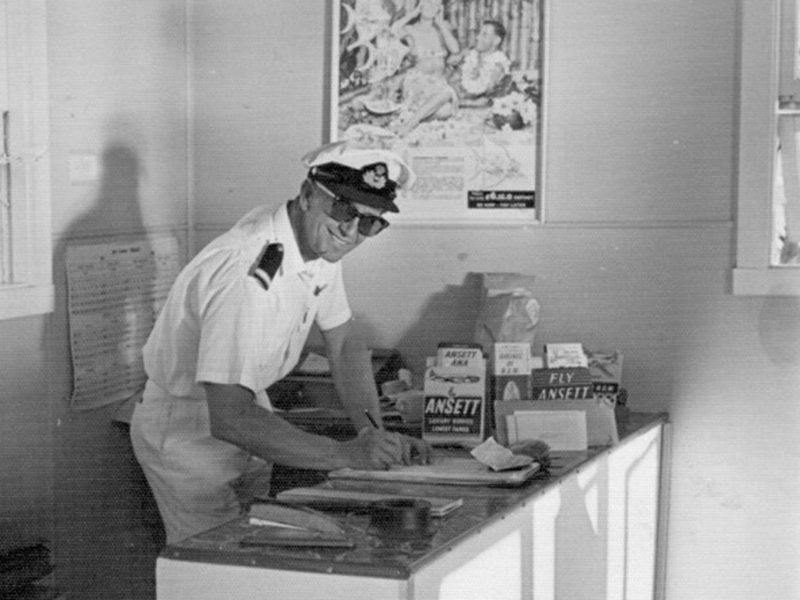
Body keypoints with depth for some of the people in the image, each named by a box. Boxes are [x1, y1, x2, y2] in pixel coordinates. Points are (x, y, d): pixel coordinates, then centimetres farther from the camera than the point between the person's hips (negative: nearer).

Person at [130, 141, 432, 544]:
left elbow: (344, 344, 4)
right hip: (186, 431, -8)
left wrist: (374, 435, -11)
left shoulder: (322, 243, -7)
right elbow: (229, 419, -39)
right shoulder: (247, 272, -35)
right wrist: (347, 456, -40)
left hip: (247, 411, 8)